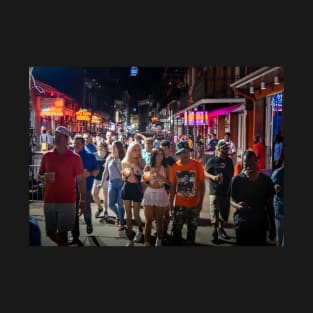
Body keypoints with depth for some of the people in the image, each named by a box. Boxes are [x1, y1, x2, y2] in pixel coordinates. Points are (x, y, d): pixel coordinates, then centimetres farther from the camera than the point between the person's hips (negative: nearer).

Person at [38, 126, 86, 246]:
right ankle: (63, 244, 40)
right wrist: (44, 177, -8)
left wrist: (82, 200, -6)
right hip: (49, 201, 4)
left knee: (62, 232, -1)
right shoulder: (47, 156, 5)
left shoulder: (75, 158, -4)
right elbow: (39, 175, 16)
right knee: (50, 232, 12)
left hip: (67, 202, -4)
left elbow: (81, 180, -3)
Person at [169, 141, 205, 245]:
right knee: (176, 229, 7)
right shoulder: (174, 167, -2)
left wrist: (201, 201, -9)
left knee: (192, 229, 12)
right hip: (179, 204, 1)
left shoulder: (197, 165, -8)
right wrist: (171, 203, 4)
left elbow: (202, 184, -5)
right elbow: (173, 186, 4)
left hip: (194, 204, -1)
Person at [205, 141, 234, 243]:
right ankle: (215, 232, 12)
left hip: (227, 191, 5)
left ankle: (221, 229, 33)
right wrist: (213, 177, -23)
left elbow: (231, 175, 18)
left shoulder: (229, 161, 9)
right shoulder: (212, 160, -5)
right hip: (215, 191, -5)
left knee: (225, 212, 14)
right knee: (214, 212, -1)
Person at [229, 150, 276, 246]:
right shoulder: (236, 180, -5)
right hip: (242, 224, -1)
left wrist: (272, 227, 8)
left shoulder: (266, 180, 0)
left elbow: (269, 205, 7)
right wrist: (238, 206, -25)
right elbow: (232, 201, -1)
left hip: (261, 224, 2)